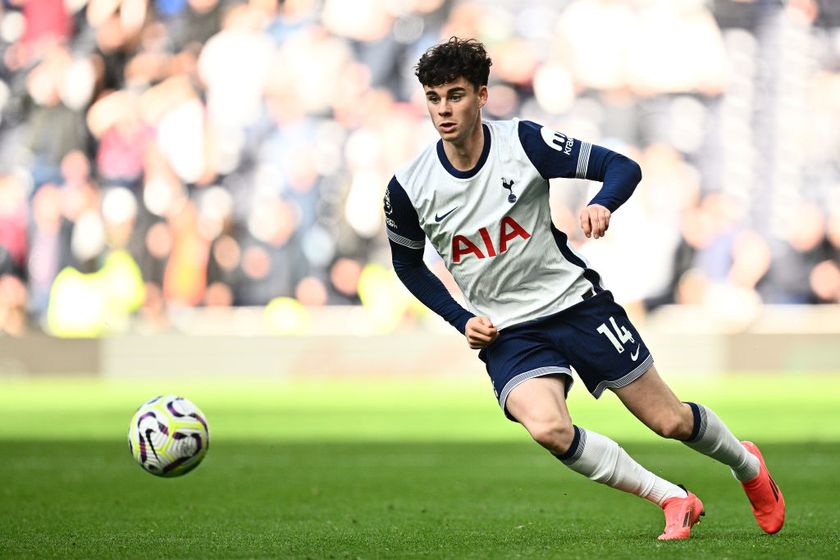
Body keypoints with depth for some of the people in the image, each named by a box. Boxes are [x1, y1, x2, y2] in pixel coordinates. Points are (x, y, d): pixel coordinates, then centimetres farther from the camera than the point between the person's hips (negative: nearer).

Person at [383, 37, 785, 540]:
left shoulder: (524, 141, -14)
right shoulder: (409, 189, -9)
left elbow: (623, 168, -8)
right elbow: (408, 263, 11)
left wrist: (602, 205, -30)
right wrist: (462, 320, 0)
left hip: (577, 303, -1)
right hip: (507, 332, 1)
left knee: (670, 421, 4)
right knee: (547, 427, -28)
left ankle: (748, 466, 39)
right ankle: (674, 500, -11)